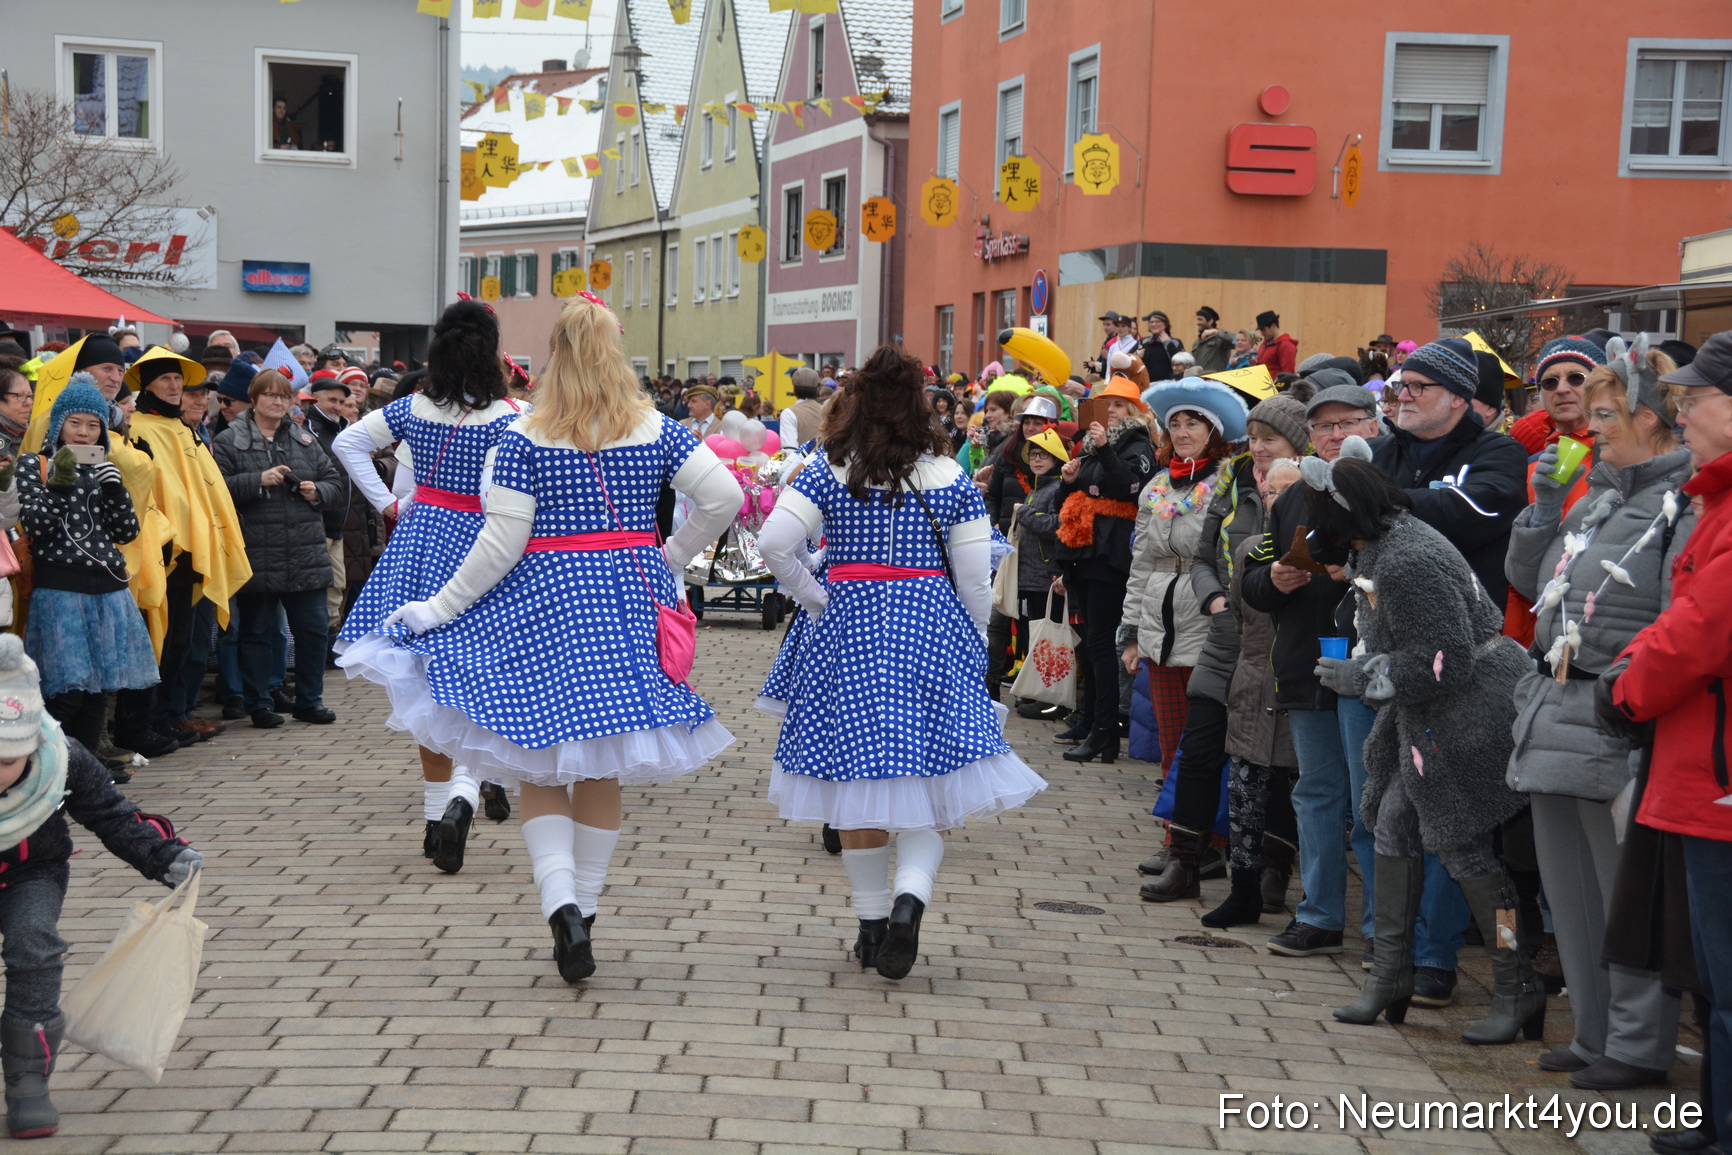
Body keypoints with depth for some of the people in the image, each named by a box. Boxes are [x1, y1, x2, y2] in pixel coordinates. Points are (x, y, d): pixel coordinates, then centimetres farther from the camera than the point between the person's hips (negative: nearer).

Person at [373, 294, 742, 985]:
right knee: (602, 773, 13)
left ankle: (561, 904, -13)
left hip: (544, 603, -3)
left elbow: (501, 545, -10)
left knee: (539, 769, 6)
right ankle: (581, 912, 20)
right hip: (630, 606, 3)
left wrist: (439, 608, -1)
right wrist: (674, 556, 10)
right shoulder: (656, 431, 0)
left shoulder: (523, 440, -7)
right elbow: (724, 495, -4)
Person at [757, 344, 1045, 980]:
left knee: (855, 775, 11)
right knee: (929, 778, 5)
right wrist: (972, 641, 12)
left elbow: (774, 544, -10)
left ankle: (872, 921, 16)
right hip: (932, 632, -1)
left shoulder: (827, 472, -1)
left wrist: (816, 600, 3)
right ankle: (909, 895, -18)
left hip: (848, 631, 1)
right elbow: (976, 575, -2)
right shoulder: (948, 477, -1)